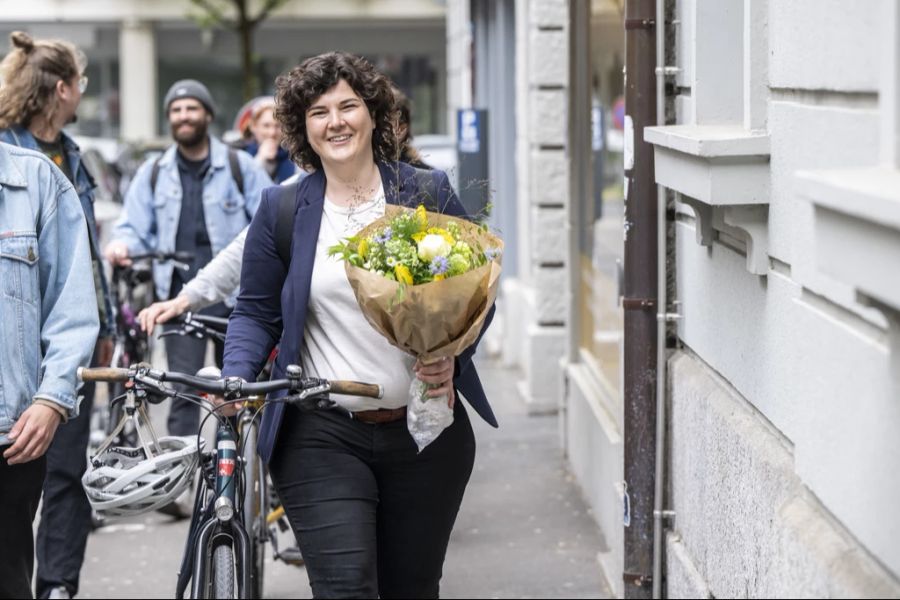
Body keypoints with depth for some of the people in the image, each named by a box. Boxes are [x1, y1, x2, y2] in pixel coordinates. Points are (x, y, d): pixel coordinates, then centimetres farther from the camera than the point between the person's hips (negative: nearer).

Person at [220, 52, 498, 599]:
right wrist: (237, 377, -9)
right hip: (322, 436, -1)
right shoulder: (281, 208, 4)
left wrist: (451, 356, -12)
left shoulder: (428, 193, 4)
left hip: (424, 431, 1)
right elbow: (255, 312, 9)